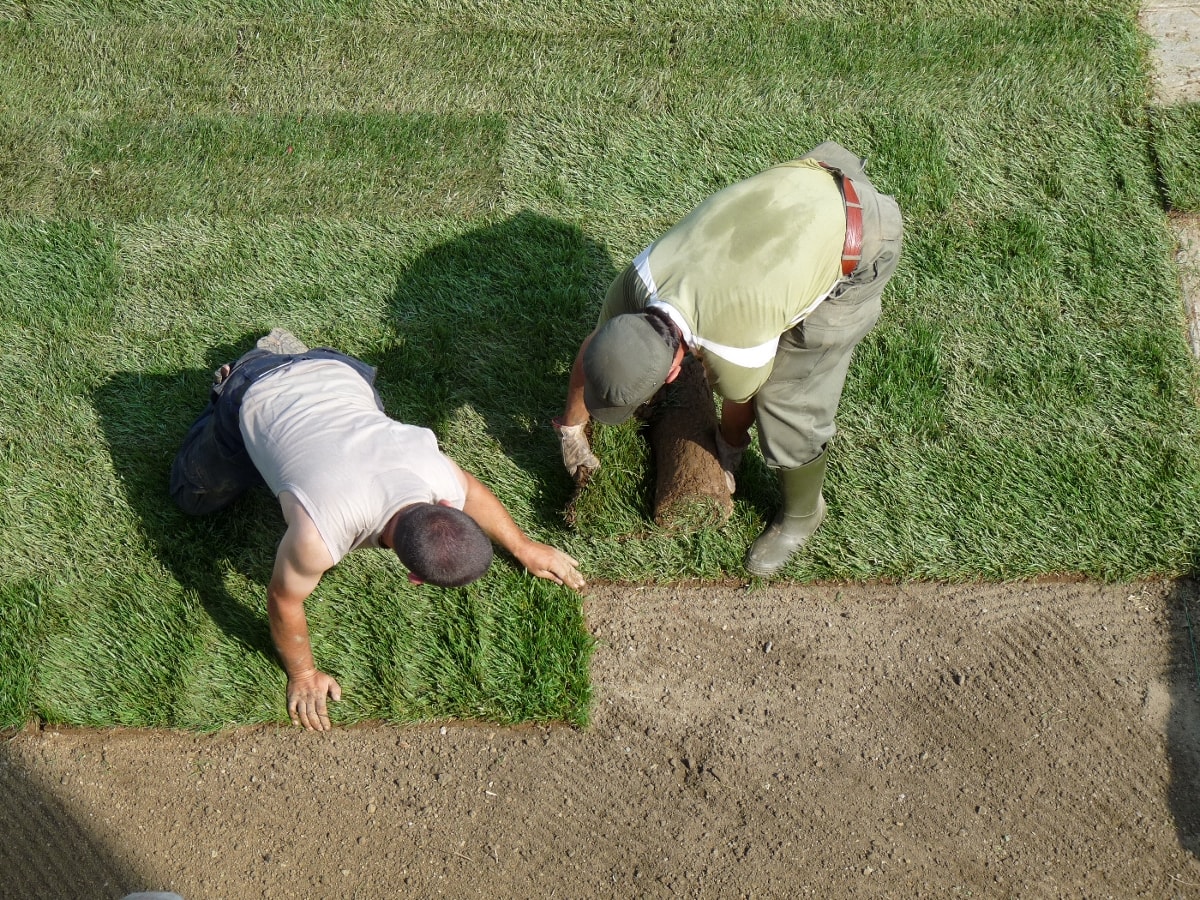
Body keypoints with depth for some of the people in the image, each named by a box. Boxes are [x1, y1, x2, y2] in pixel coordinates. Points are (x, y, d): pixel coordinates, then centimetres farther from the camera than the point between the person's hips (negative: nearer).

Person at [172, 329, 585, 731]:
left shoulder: (441, 473, -31)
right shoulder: (318, 536, -44)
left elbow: (473, 491, -5)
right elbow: (283, 601, -23)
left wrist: (524, 547, 8)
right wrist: (303, 676, -8)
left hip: (338, 373, 3)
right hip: (254, 400, -3)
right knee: (194, 496, 18)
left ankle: (278, 347, 36)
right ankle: (225, 387, 34)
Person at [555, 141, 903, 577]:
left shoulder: (735, 356, -34)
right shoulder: (638, 280, -18)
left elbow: (740, 403, -9)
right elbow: (591, 349, 3)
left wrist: (728, 457, 14)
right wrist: (570, 433, 17)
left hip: (858, 243, -6)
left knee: (788, 404, -2)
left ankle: (801, 513, 24)